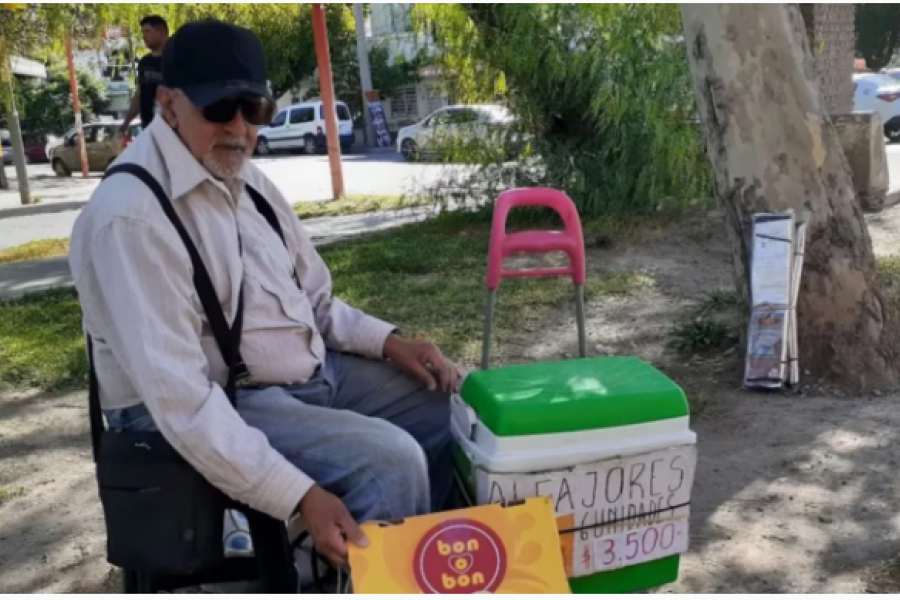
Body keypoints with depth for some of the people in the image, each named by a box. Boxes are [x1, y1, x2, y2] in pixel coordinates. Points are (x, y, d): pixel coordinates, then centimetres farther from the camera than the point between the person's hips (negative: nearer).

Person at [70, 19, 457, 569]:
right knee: (389, 460, -27)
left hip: (312, 369, 9)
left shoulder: (246, 178, 5)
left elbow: (313, 301, 14)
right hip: (213, 406, -8)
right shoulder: (132, 214, -23)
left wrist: (390, 343, -3)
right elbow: (179, 394, -29)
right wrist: (300, 496, -33)